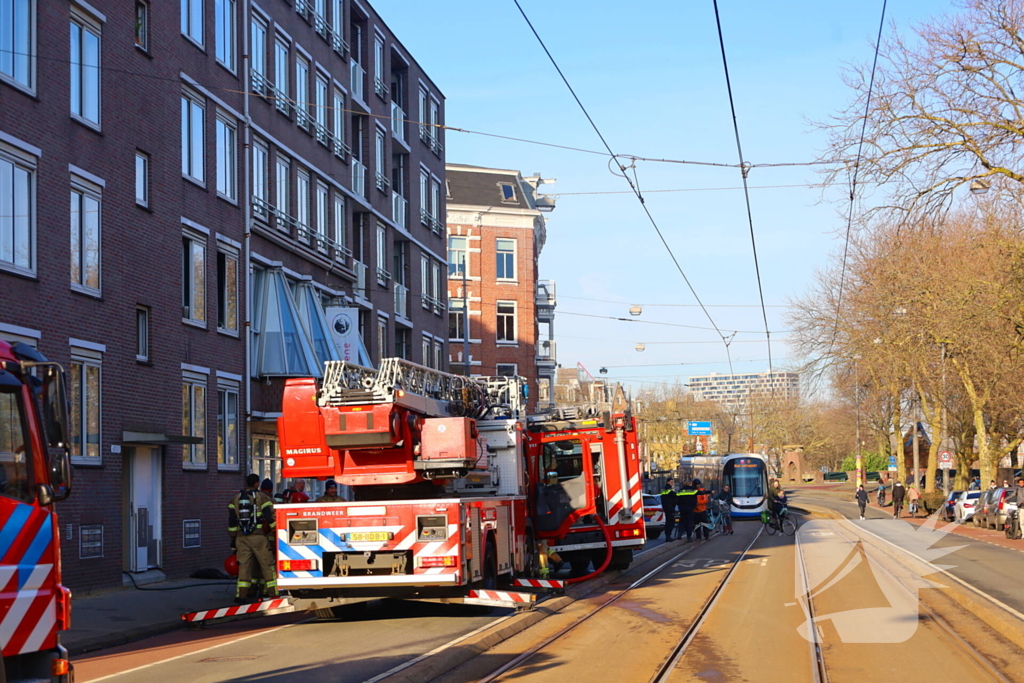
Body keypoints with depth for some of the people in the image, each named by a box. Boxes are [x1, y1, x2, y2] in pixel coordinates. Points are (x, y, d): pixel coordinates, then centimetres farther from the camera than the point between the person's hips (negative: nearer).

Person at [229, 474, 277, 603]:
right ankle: (272, 592, 5)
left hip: (241, 538, 3)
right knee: (267, 565, 4)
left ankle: (241, 594, -1)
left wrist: (233, 539, 15)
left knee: (244, 565, 6)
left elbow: (231, 521, 9)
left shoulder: (235, 499, 9)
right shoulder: (262, 497, -2)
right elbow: (271, 517, -7)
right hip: (258, 537, -3)